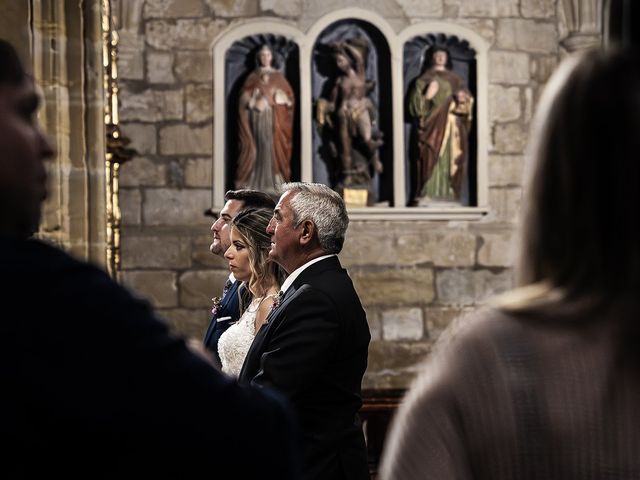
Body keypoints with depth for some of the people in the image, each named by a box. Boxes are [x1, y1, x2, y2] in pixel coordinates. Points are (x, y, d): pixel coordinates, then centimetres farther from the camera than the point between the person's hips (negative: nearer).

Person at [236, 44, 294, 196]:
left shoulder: (278, 76, 13)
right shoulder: (253, 77, 11)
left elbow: (289, 96, 8)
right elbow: (244, 98, 4)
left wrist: (271, 100, -6)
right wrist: (255, 103, -12)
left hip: (274, 117, 1)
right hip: (257, 116, -1)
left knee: (273, 146, -7)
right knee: (258, 147, -8)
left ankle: (274, 182, -5)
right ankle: (258, 183, -7)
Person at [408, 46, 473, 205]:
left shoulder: (456, 80, 20)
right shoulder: (424, 80, 11)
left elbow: (468, 101, 15)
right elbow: (416, 104, 2)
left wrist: (463, 99, -7)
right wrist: (427, 96, -16)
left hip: (452, 128, 3)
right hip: (432, 126, -3)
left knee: (450, 160, -4)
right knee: (431, 159, -14)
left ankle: (449, 195, -4)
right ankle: (427, 196, -18)